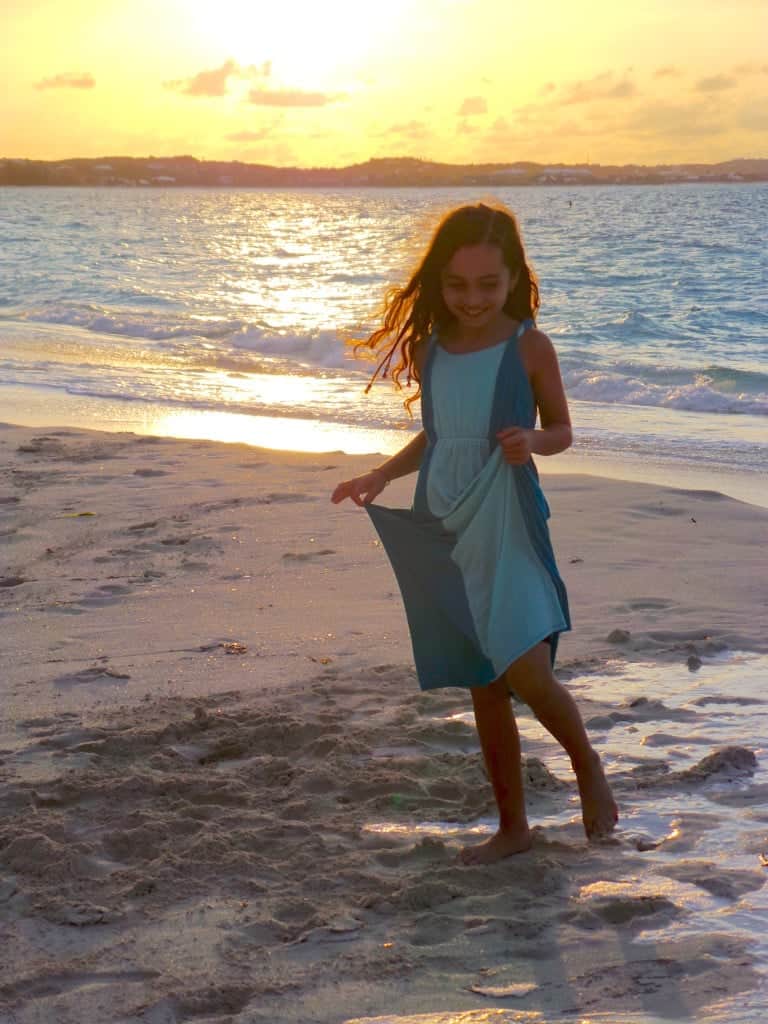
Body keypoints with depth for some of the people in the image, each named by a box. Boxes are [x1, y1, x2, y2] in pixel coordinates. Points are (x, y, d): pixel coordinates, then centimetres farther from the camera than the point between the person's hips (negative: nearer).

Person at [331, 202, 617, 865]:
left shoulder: (528, 347, -5)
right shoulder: (430, 348, 7)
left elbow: (562, 428, 4)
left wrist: (532, 441, -18)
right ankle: (512, 827, 22)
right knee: (484, 688, 10)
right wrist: (381, 476, 8)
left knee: (525, 672, -18)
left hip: (508, 528, -4)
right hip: (445, 531, 4)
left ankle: (587, 764, 13)